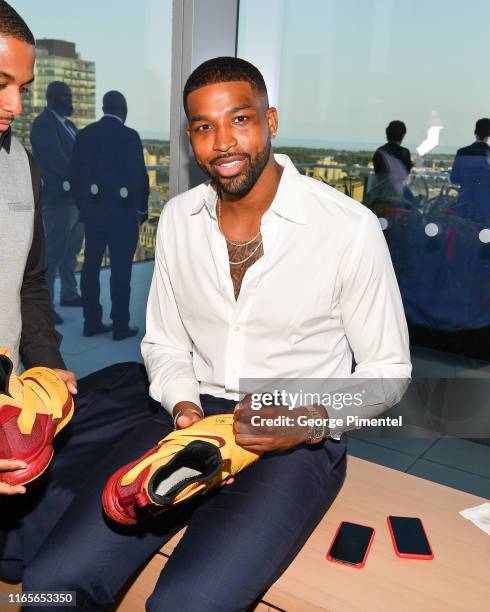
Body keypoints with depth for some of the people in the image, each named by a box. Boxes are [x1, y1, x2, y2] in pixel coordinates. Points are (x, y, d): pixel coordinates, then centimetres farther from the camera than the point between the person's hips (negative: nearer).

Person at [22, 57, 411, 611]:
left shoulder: (349, 227, -12)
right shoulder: (177, 218, 3)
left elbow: (387, 371, -2)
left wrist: (309, 418, -19)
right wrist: (183, 405, -8)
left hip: (299, 442, -3)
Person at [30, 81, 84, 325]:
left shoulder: (68, 124, 16)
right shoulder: (43, 124, -11)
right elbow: (56, 161, -19)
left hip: (76, 196, 9)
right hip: (59, 197, -9)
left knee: (70, 250, 16)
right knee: (54, 251, -6)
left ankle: (69, 294, 27)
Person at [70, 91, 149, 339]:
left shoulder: (85, 134, 6)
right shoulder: (129, 136, -8)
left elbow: (76, 174, 6)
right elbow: (139, 176, -9)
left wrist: (83, 206, 15)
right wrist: (142, 209, 3)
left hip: (93, 209, 5)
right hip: (123, 211, -5)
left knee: (91, 265, 10)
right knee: (120, 268, -1)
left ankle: (92, 321, 16)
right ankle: (120, 325, 3)